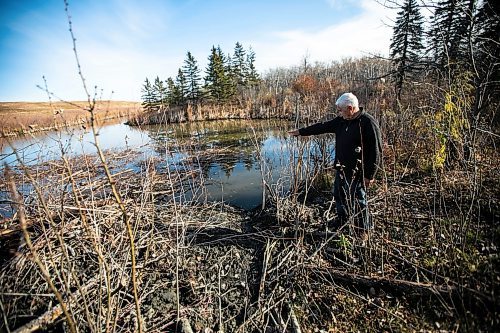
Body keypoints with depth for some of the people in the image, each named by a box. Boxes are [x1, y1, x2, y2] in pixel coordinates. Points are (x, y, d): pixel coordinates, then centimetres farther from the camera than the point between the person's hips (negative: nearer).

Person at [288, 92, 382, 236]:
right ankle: (341, 221, 44)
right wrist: (301, 131, 14)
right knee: (339, 196, 20)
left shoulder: (368, 123, -19)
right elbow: (322, 126, 12)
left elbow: (375, 152, -19)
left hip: (357, 172, -8)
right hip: (341, 169, 8)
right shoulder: (342, 120, 4)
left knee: (358, 201, 5)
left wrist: (369, 175, -18)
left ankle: (363, 230, 28)